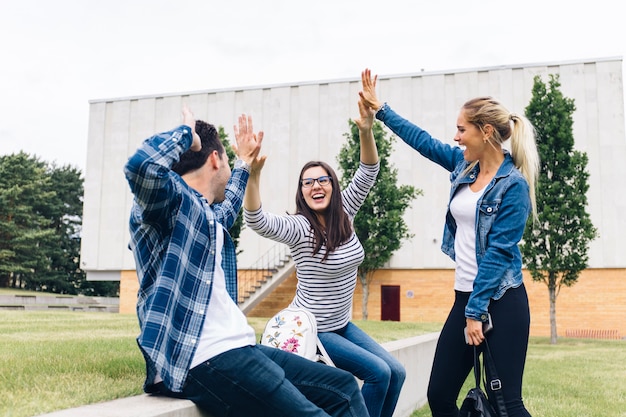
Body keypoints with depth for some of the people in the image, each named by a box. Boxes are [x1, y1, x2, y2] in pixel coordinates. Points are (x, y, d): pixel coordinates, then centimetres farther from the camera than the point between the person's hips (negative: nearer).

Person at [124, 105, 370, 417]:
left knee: (343, 387, 7)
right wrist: (187, 133, -11)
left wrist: (245, 164, 54)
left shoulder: (207, 215, 22)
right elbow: (142, 165, -29)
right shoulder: (172, 199, -5)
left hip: (238, 348, 10)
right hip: (203, 360, -10)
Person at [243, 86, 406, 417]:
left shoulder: (344, 215, 0)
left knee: (396, 372, 2)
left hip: (342, 325, 7)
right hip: (311, 330, -7)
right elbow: (257, 221, -36)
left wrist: (366, 131, -20)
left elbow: (367, 175, -4)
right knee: (378, 373, -16)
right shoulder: (299, 228, -18)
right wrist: (253, 173, -51)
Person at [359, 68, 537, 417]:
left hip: (502, 302, -7)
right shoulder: (465, 165, 7)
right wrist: (380, 109, 22)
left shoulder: (513, 185, -13)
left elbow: (499, 252, -16)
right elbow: (422, 140, 19)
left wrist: (476, 312, -16)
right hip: (465, 296, 7)